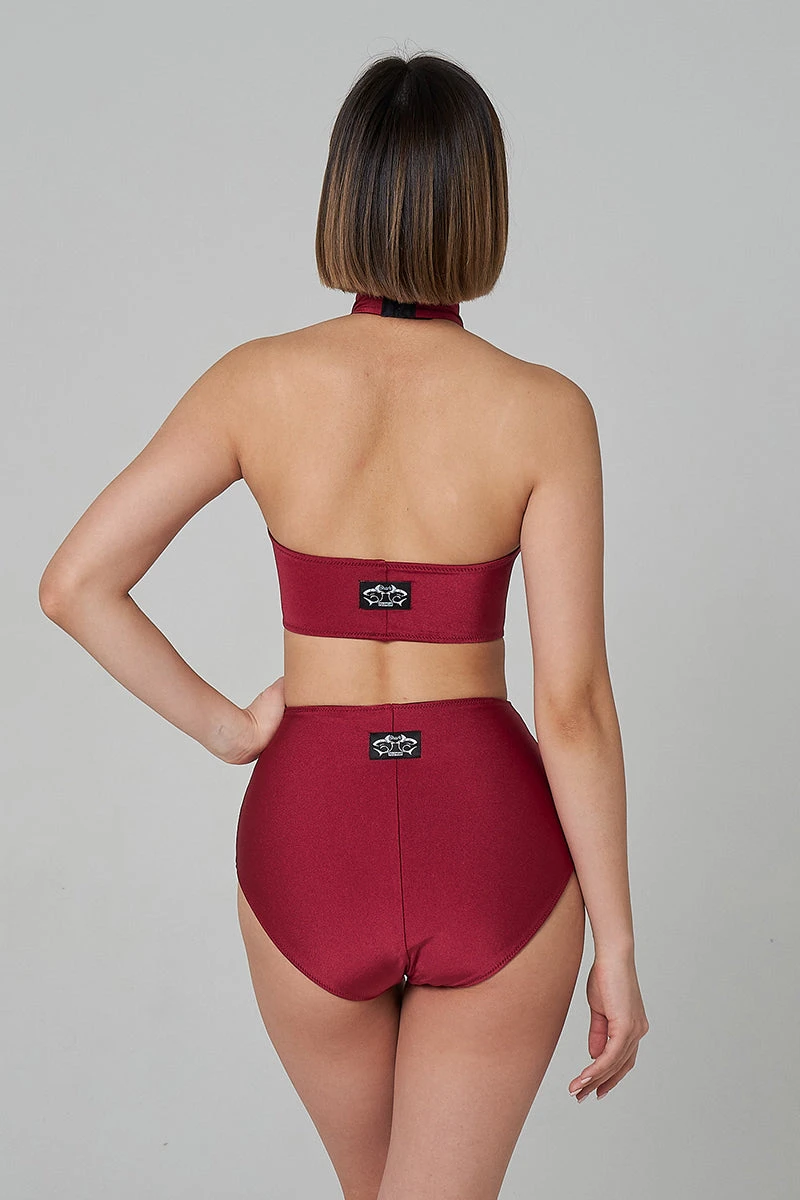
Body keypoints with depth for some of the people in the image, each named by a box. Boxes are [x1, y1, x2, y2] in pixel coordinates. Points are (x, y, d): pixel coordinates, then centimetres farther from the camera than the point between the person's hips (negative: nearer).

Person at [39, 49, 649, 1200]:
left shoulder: (259, 380, -7)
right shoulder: (544, 410, -11)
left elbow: (74, 585, -10)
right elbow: (573, 704, -12)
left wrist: (225, 728, 3)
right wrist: (617, 946, -3)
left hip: (313, 847, 2)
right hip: (493, 851, -2)